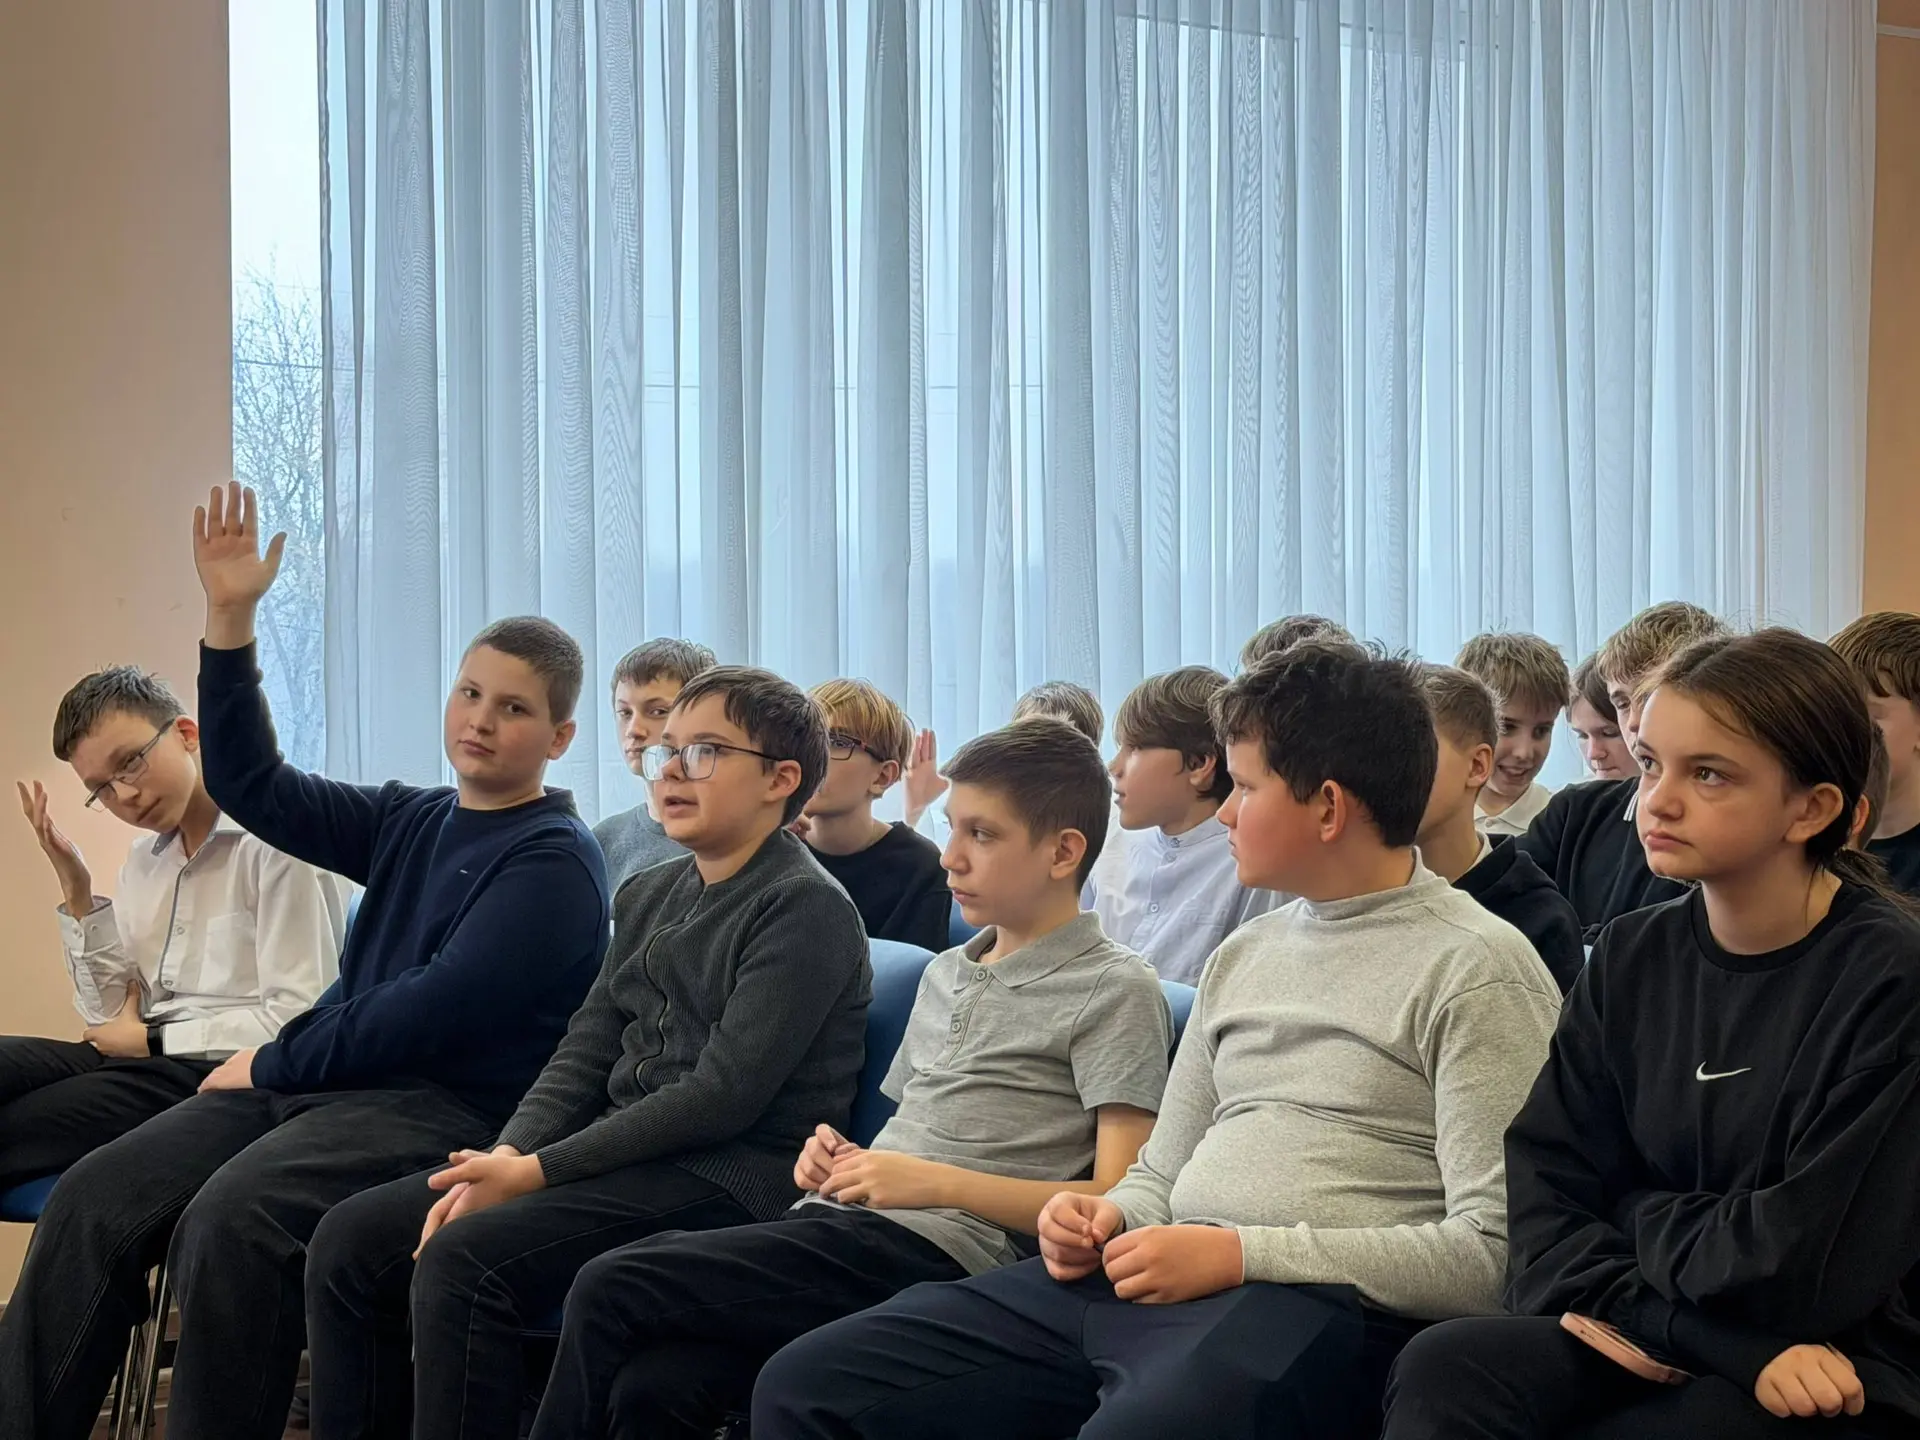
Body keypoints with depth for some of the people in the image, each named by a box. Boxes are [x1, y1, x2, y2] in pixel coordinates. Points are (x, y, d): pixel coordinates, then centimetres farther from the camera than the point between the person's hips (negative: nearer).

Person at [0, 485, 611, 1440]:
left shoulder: (553, 860, -5)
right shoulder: (410, 823, 20)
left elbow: (436, 1014, -14)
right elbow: (251, 787, 17)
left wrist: (273, 1065, -7)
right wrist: (229, 621, 8)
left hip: (446, 1106, -8)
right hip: (323, 1077, 8)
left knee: (228, 1218, -33)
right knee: (93, 1199, -11)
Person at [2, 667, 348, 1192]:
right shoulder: (144, 858, 16)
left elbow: (296, 1022, -15)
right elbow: (110, 1017, 16)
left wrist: (153, 1039, -5)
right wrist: (77, 891, 7)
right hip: (152, 1065, 8)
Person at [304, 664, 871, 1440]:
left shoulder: (806, 908, -9)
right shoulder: (648, 896, 17)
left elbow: (724, 1093, -17)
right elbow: (584, 1054, 12)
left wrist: (538, 1172, -18)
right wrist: (502, 1161, -8)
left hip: (730, 1174, -9)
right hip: (625, 1155, 9)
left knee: (462, 1262, -28)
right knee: (352, 1237, -3)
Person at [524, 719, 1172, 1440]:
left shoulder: (1117, 992, 0)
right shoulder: (945, 975, 25)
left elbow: (1115, 1202, -9)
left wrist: (936, 1182, -14)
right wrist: (842, 1159, 8)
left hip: (936, 1248, -7)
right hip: (834, 1220, 7)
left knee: (610, 1291, -19)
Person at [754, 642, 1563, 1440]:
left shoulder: (1476, 968, -2)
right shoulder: (1244, 954, 22)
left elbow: (1490, 1252, -11)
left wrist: (1241, 1254, -15)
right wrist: (1109, 1220, 3)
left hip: (1318, 1304, -8)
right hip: (1131, 1284, 8)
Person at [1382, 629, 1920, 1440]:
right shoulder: (1634, 957, 7)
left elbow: (1806, 1271, -15)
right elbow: (1549, 1183, 1)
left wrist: (1636, 1218, 0)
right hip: (1647, 1342, 5)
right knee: (1443, 1373, -26)